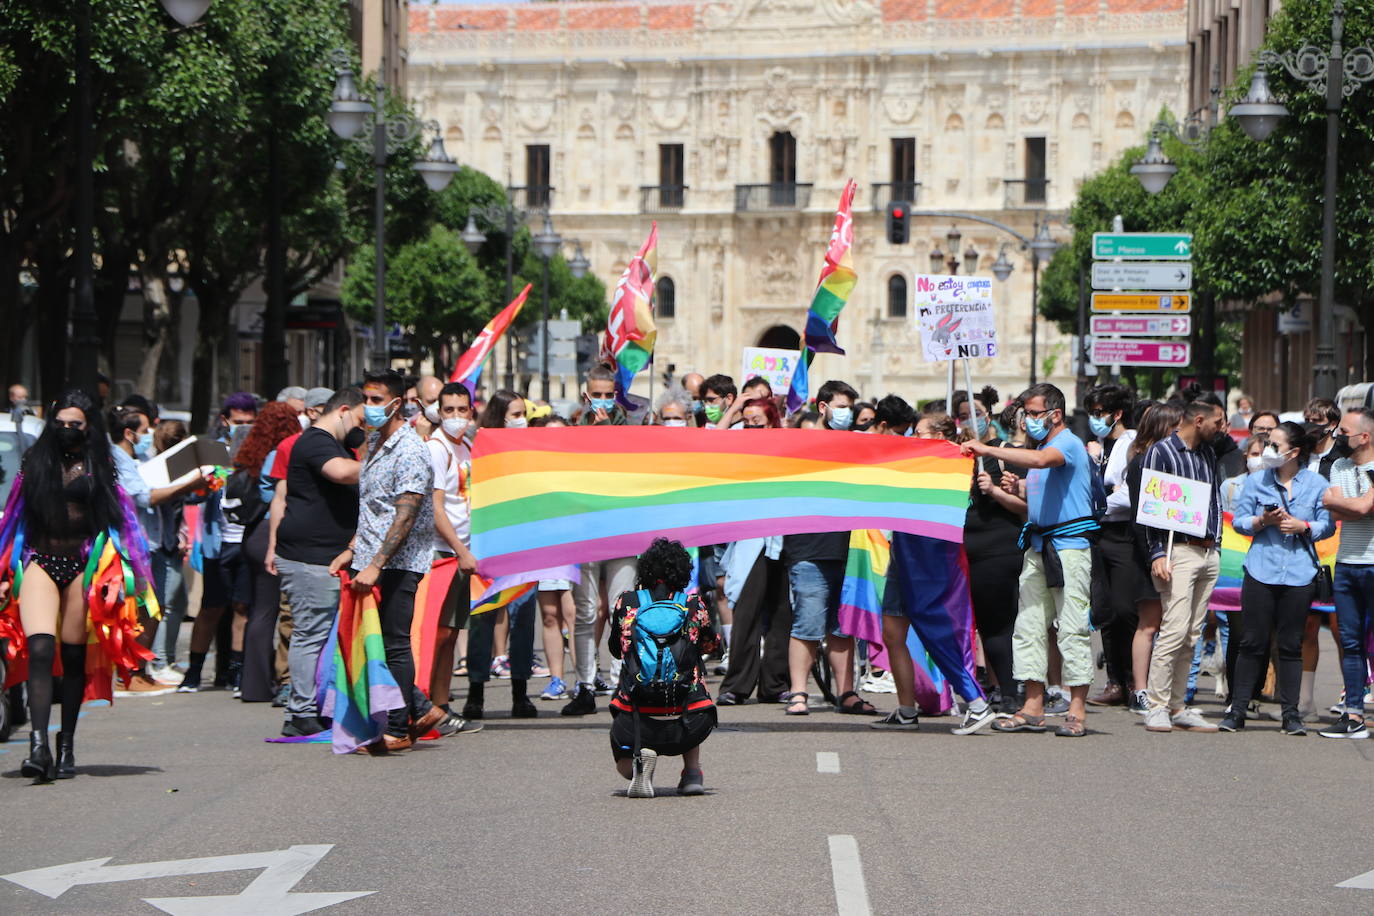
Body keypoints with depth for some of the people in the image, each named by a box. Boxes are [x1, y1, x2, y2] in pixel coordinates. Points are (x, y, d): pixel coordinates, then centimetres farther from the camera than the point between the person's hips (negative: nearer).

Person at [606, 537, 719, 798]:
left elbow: (615, 649, 18)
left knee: (623, 765, 31)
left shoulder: (627, 602, 3)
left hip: (635, 721, -1)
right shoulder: (693, 605, 3)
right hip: (687, 726, 1)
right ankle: (692, 772, 22)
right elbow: (709, 645, 22)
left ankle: (640, 757, -8)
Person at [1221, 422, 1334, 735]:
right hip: (1261, 570, 0)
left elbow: (1328, 526, 6)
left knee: (1291, 645, 3)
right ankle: (1237, 711, 4)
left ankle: (1291, 714, 9)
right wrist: (1263, 521, -11)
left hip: (1299, 573, 0)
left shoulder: (1317, 484, 4)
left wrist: (1303, 526, -12)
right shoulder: (1256, 480, 7)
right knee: (1252, 642, -1)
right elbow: (1238, 520, 7)